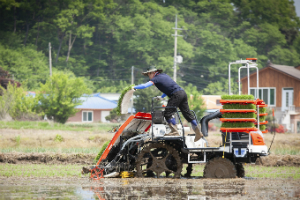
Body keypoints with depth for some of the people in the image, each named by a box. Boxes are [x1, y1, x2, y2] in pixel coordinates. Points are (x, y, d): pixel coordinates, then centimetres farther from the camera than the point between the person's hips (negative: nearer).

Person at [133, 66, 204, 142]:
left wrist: (134, 87, 4)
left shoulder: (156, 78, 0)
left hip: (176, 95, -9)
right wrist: (162, 97, 40)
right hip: (183, 92, 9)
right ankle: (198, 133, 11)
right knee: (187, 114, 10)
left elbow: (145, 85, -9)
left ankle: (175, 132, -13)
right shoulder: (164, 75, 26)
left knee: (168, 113, -8)